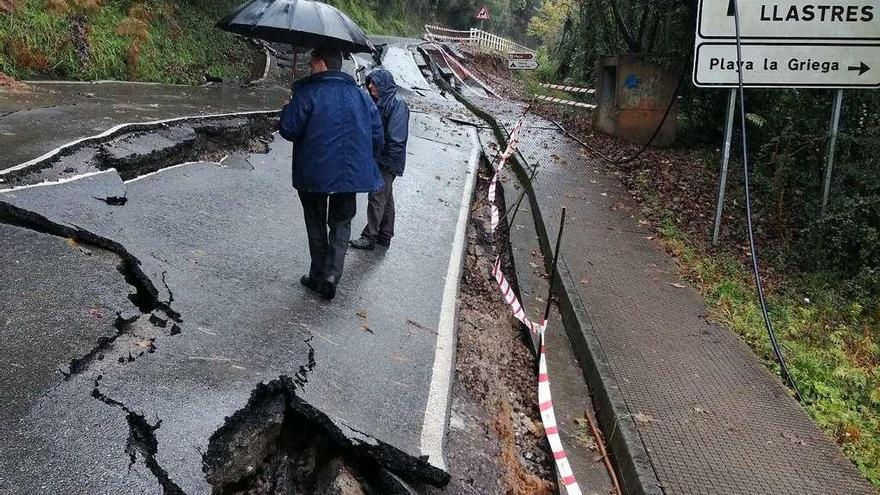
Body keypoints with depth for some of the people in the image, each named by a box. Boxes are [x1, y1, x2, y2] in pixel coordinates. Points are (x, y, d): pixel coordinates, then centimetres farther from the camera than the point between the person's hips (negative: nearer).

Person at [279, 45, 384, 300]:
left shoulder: (308, 92, -11)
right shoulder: (360, 95, 5)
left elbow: (288, 130, -12)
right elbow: (377, 135, 5)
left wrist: (287, 110, 8)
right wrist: (364, 162, 19)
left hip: (314, 174, -3)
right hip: (350, 173, 3)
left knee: (316, 226, 13)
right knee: (341, 224, 14)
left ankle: (318, 276, 21)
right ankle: (331, 274, 0)